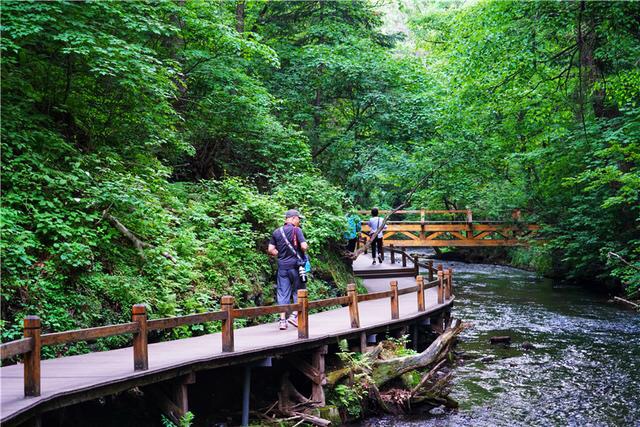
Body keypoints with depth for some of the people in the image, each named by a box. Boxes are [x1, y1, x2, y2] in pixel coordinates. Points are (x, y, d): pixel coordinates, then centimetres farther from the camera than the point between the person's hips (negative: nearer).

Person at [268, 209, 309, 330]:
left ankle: (282, 320, 2)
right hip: (295, 265, -4)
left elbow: (271, 249, 4)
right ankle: (294, 315, -1)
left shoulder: (277, 232, 7)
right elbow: (304, 246, -16)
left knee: (283, 293, 5)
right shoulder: (296, 230, -7)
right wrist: (306, 247, 6)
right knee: (298, 291, 10)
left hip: (282, 266, 4)